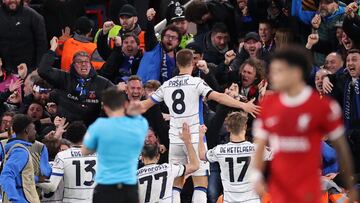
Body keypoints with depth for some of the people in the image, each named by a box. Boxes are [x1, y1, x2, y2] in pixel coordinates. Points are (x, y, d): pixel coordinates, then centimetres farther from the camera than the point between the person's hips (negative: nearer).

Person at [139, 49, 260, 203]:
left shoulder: (167, 85, 8)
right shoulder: (196, 83, -6)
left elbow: (145, 105, 17)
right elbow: (218, 97, -19)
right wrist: (243, 105, -21)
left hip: (175, 141, 4)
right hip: (195, 139, -4)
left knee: (175, 186, 10)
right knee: (201, 185, -2)